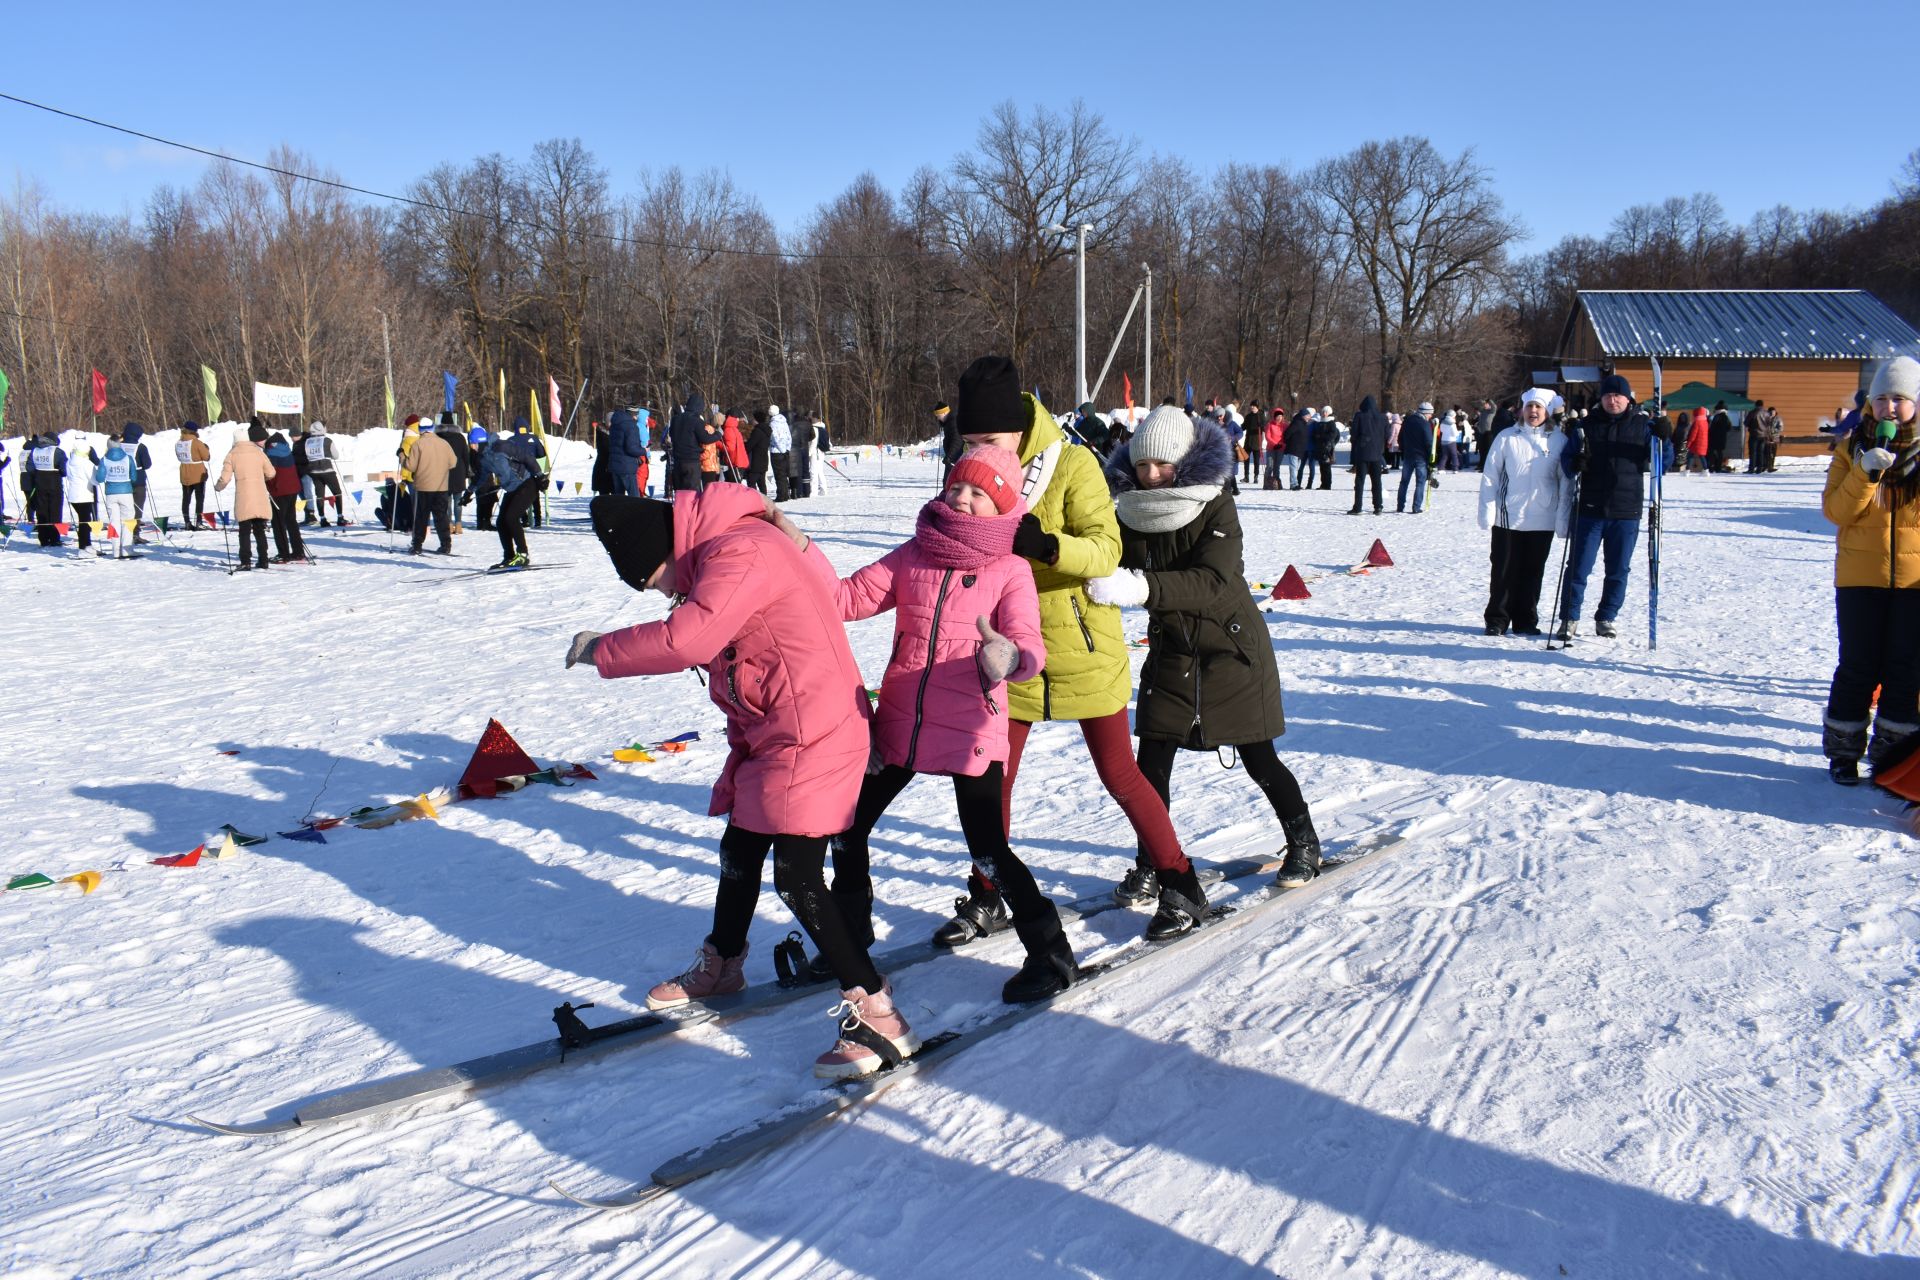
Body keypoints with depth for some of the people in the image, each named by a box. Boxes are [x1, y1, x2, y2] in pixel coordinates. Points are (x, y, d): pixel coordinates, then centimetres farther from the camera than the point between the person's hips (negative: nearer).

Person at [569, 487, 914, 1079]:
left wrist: (601, 649, -18)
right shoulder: (718, 551, 11)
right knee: (739, 850, 22)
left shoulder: (739, 554, -22)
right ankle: (720, 964, 45)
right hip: (769, 736, 10)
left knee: (799, 880, -10)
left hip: (809, 739, -10)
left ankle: (877, 1015, -3)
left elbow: (686, 639, -32)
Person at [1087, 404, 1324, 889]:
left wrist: (1141, 588, -46)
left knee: (1258, 759, 6)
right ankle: (1152, 864, 12)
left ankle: (1305, 845, 28)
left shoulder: (1216, 508, -20)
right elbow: (1113, 572, -4)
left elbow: (1211, 582, -34)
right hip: (1171, 651, 4)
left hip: (1232, 649, -4)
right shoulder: (1132, 512, -5)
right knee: (1152, 759, -3)